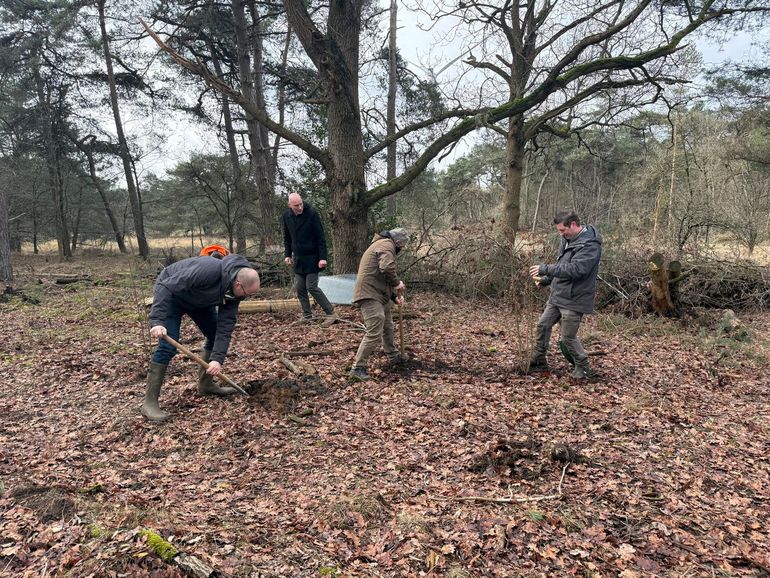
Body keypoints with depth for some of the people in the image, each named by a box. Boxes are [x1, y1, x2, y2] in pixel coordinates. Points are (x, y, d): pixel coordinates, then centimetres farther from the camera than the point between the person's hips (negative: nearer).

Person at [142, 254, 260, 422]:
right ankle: (149, 402, -10)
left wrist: (218, 358, -25)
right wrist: (157, 322, -44)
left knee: (215, 335, 5)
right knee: (168, 345, -17)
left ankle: (205, 384, 21)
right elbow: (166, 287, -38)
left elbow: (225, 326, -17)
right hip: (170, 295, -7)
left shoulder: (234, 290, -17)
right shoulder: (209, 270, -41)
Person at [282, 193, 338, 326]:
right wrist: (287, 255, 8)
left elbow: (321, 237, -13)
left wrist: (322, 258, -17)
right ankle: (307, 316, 18)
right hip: (298, 258, 6)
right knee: (299, 288, 6)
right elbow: (287, 238, 15)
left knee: (311, 287, -10)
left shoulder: (312, 214, -15)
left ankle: (331, 313, 0)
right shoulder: (287, 216, 1)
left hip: (312, 258, -6)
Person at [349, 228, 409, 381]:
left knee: (387, 326, 25)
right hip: (370, 295, -11)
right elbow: (387, 268, -26)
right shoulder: (387, 245, -8)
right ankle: (358, 369, -10)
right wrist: (397, 283, -10)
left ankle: (393, 356, 43)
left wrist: (394, 296, 16)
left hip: (378, 294, 11)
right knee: (374, 333, -14)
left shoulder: (382, 244, 25)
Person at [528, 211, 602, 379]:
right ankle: (538, 362, 28)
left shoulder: (590, 245, -22)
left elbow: (574, 269, -32)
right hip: (557, 296, 9)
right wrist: (546, 279, 10)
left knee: (568, 337, 1)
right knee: (543, 326, 13)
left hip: (573, 300, -9)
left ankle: (583, 368, 23)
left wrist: (545, 269, -32)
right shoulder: (568, 239, 8)